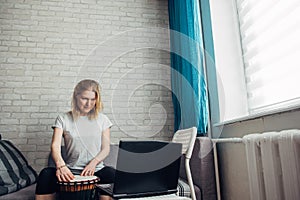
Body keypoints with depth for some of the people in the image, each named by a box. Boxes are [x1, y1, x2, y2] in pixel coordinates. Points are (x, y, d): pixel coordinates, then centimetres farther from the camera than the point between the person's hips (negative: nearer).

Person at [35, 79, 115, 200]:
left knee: (111, 173, -32)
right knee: (46, 174, -29)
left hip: (96, 170, 0)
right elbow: (55, 146, -8)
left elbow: (106, 148, 6)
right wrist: (60, 165, -29)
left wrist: (93, 162, -15)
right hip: (70, 171, 0)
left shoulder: (102, 120, 8)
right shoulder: (63, 119, 5)